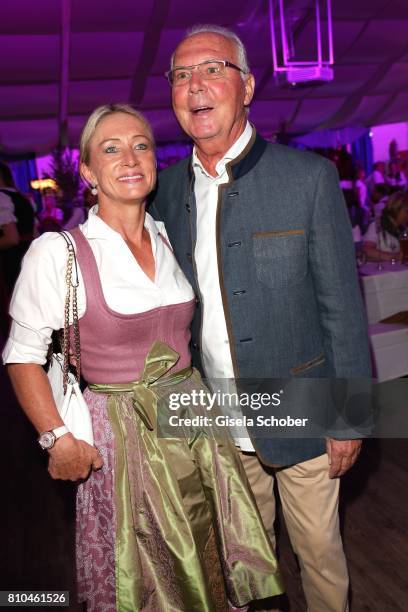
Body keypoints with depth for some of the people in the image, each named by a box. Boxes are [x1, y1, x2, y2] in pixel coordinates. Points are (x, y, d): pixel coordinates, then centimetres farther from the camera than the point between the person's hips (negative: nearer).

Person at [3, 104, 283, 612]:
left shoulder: (171, 239, 3)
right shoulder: (57, 252, -13)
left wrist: (203, 396, 8)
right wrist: (57, 439, -13)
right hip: (121, 431, -4)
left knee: (212, 567, 20)